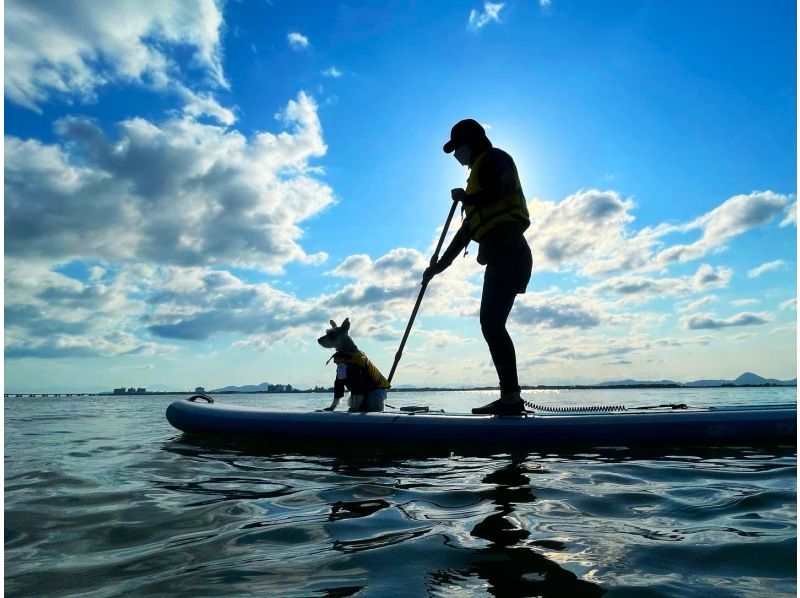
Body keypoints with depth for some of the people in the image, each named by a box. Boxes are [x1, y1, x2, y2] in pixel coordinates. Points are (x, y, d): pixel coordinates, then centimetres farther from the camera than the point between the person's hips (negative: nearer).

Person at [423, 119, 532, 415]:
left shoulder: (493, 158, 6)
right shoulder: (480, 173, 31)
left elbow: (503, 192, -16)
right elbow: (467, 228, 28)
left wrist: (466, 198, 0)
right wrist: (441, 264, 25)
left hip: (506, 251, -10)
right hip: (501, 256, 10)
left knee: (492, 323, -17)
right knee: (491, 324, 4)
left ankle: (511, 396, -17)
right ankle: (510, 396, 5)